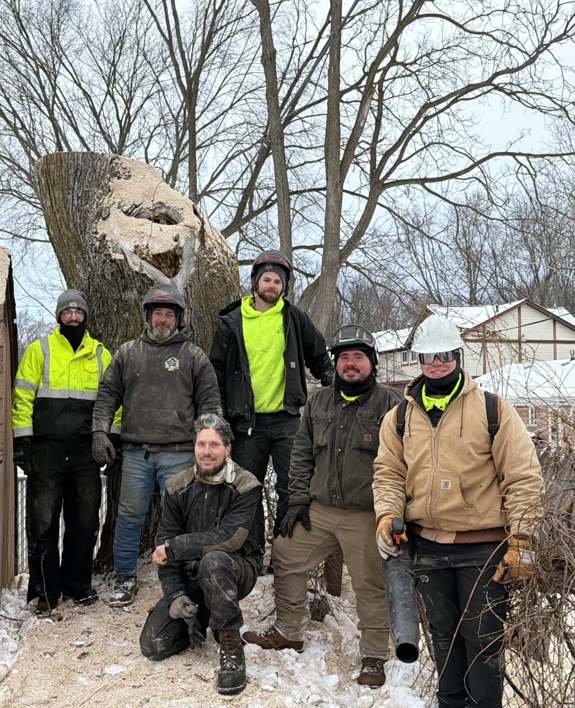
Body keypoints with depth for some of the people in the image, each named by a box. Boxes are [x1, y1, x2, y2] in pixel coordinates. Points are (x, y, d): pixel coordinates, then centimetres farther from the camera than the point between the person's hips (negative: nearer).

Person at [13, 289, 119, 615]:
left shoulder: (101, 355, 12)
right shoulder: (39, 350, 5)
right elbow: (23, 397, 1)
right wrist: (22, 439, -6)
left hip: (87, 451, 2)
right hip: (46, 450, -2)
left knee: (85, 521, 8)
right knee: (43, 521, 0)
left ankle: (78, 584, 22)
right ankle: (46, 590, 10)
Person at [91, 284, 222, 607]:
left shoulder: (194, 356, 7)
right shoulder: (127, 353, 12)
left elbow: (210, 404, 6)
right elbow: (107, 395, 13)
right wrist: (100, 431, 0)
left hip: (179, 453, -2)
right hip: (136, 452, 2)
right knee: (130, 515, 7)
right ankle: (126, 578, 22)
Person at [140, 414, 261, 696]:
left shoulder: (245, 487, -14)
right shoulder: (178, 487, -1)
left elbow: (229, 538, -26)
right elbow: (164, 543, -3)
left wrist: (174, 547, -21)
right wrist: (174, 595, -15)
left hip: (235, 571, -4)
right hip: (190, 577, 4)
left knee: (212, 561, -39)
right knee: (153, 646, -7)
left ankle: (231, 648, -22)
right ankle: (200, 617, 23)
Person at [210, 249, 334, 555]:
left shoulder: (294, 319, 7)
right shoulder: (233, 323, 5)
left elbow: (319, 358, 18)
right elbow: (217, 373, 8)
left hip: (286, 418, 0)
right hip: (247, 421, 1)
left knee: (291, 488, -3)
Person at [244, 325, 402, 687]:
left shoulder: (390, 403, -4)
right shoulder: (319, 402, 12)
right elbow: (302, 454, 15)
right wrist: (299, 500, 9)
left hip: (366, 516, -5)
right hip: (319, 510, 6)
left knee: (371, 585, 1)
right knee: (286, 557, 11)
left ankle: (374, 657, 18)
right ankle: (288, 632, 29)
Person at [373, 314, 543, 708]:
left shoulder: (493, 411, -6)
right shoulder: (400, 418, 5)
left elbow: (523, 477, -7)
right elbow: (389, 473, 10)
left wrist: (520, 540, -11)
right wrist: (387, 514, -7)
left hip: (482, 548, -4)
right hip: (427, 546, 4)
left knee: (483, 640, 4)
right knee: (444, 636, 19)